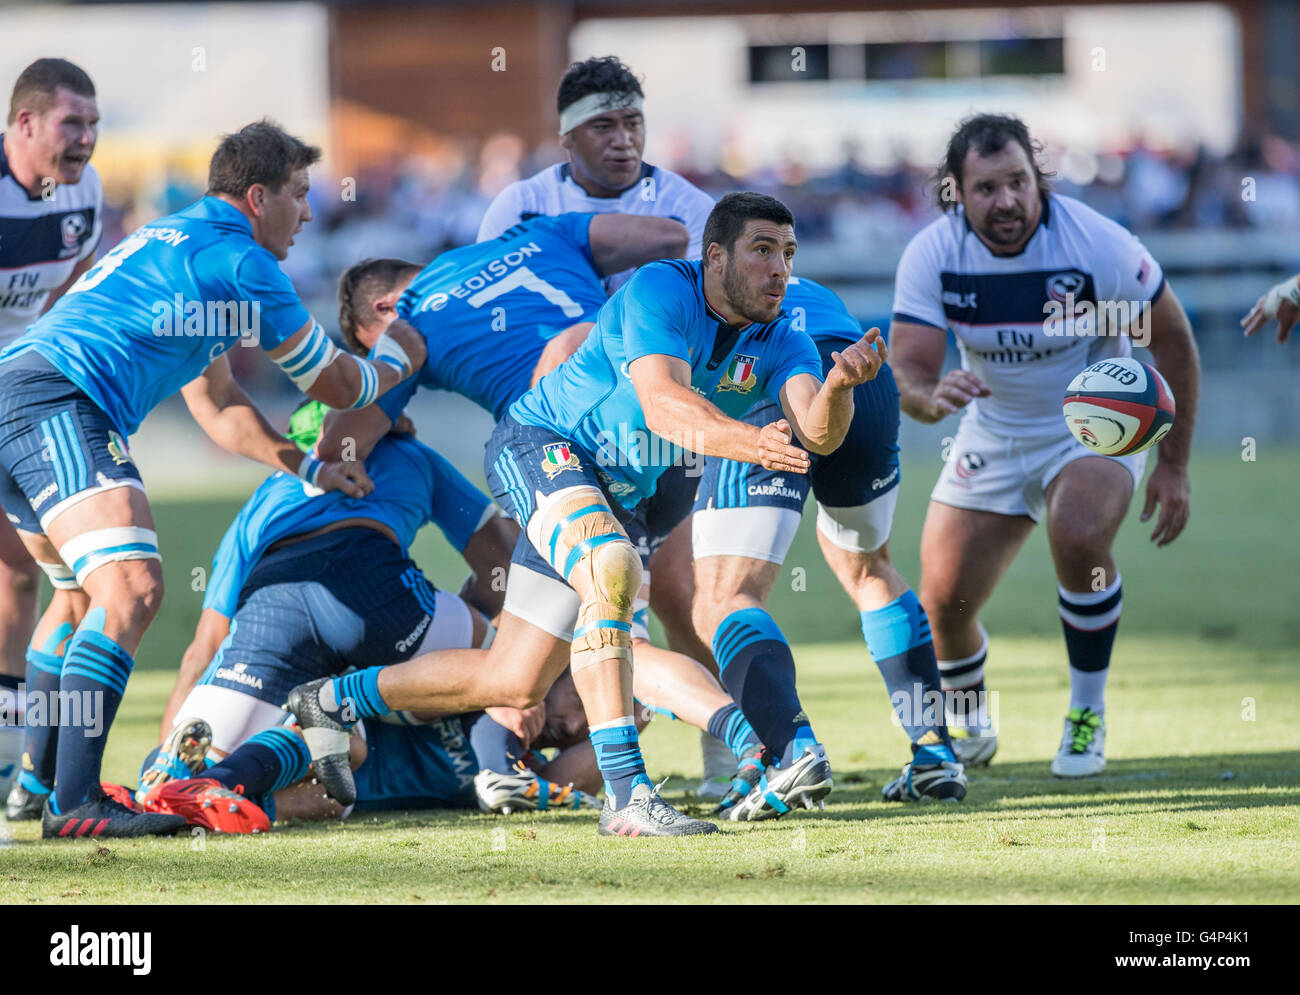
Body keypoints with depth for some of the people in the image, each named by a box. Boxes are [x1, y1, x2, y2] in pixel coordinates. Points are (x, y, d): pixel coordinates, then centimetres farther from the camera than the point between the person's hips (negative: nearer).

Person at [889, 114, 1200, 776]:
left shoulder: (1098, 244, -23)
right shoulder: (930, 256, -18)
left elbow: (1172, 341, -11)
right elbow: (906, 373, -21)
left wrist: (1174, 466, -10)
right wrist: (932, 395, -47)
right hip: (993, 434, 3)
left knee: (1077, 536, -33)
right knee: (943, 601, -5)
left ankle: (1088, 716, -12)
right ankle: (967, 720, 29)